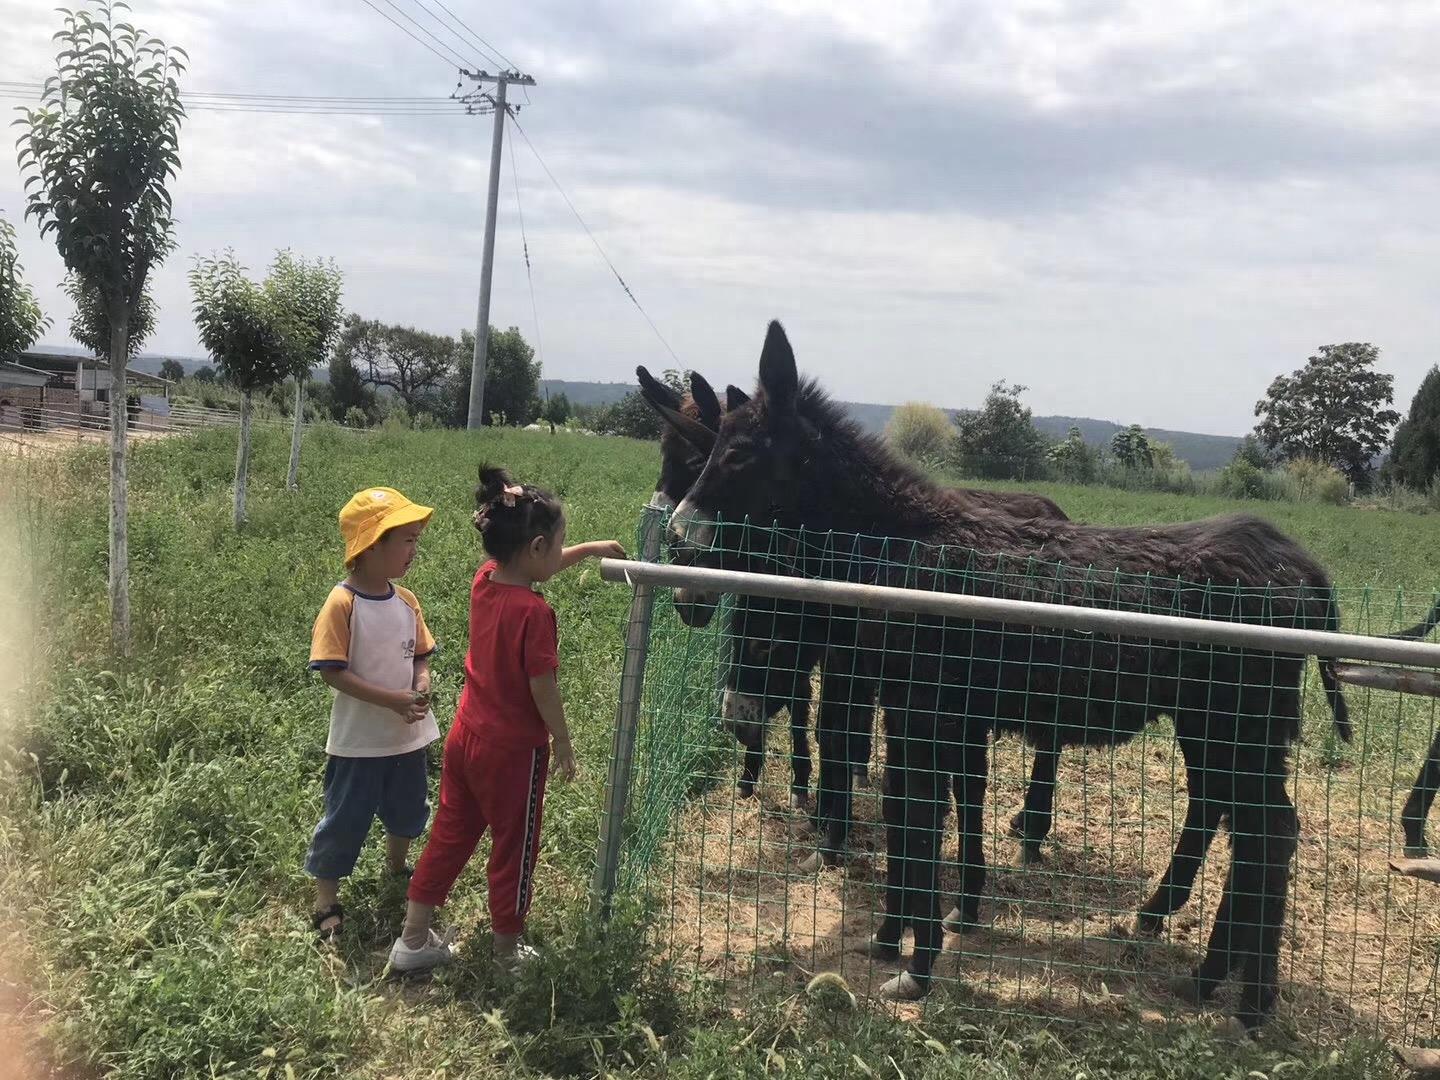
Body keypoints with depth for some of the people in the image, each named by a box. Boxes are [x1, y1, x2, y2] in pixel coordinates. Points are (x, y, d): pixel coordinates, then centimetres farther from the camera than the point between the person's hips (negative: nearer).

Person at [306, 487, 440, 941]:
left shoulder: (406, 600, -1)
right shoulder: (342, 604, -19)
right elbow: (333, 671, -20)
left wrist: (422, 688, -14)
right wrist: (392, 700, -25)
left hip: (407, 734, 6)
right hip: (358, 741, -6)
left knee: (408, 810, 23)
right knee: (346, 818, 5)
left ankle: (397, 868, 49)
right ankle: (325, 899, 22)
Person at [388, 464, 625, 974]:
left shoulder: (485, 580, -3)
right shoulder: (534, 612, -25)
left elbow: (535, 567, 18)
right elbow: (543, 688, -20)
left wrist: (590, 548, 21)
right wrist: (563, 742, -6)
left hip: (465, 736, 7)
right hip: (513, 750, -7)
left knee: (448, 838, 19)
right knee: (513, 850, 11)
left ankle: (413, 939, 28)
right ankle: (508, 951, 27)